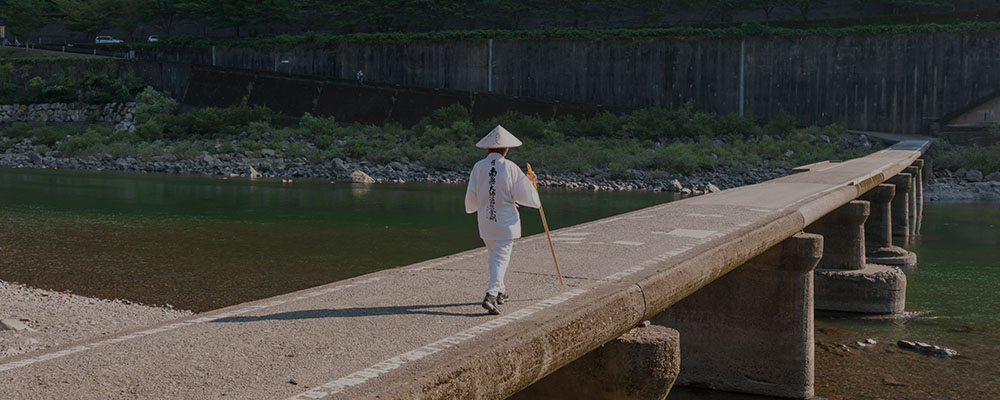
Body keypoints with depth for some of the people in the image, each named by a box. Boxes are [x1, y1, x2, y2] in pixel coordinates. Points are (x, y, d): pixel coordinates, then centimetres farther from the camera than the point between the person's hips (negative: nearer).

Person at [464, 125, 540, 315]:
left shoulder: (478, 167, -4)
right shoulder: (511, 168, -11)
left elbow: (471, 199, 0)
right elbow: (525, 196, -9)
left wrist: (472, 207, 22)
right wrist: (528, 182, 11)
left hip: (485, 221, 4)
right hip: (506, 221, -4)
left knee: (493, 256, 21)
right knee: (501, 258, -3)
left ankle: (499, 291, 35)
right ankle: (491, 296, -17)